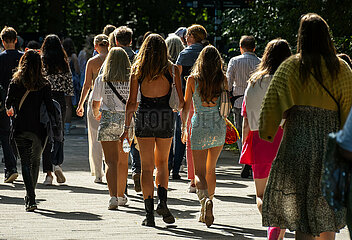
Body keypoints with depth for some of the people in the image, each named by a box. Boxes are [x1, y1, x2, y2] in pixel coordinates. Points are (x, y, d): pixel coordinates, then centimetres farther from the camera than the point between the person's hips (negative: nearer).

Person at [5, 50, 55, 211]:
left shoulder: (16, 82, -3)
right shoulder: (44, 84, -2)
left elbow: (8, 101, 2)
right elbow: (49, 107, -5)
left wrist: (10, 109, 24)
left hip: (21, 128, -1)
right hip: (39, 129, 1)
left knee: (25, 162, 0)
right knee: (35, 161, 19)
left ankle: (31, 199, -16)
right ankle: (30, 195, 29)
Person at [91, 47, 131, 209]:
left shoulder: (101, 80, -1)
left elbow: (95, 103, 6)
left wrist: (96, 114, 28)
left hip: (108, 120, -2)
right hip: (127, 120, 2)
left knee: (111, 161, -4)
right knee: (123, 161, 16)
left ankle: (113, 196, -19)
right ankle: (121, 196, 29)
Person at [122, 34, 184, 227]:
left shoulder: (137, 69, 1)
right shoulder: (171, 69, 1)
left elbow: (131, 102, -1)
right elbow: (180, 101, 2)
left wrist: (126, 127, 3)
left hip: (143, 117, 0)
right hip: (165, 117, 0)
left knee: (147, 166, 5)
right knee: (162, 162, 18)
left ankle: (149, 213, 0)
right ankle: (162, 201, -2)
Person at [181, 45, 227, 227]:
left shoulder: (193, 79, -7)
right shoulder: (222, 80, -2)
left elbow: (186, 106, -1)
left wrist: (184, 127, 12)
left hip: (200, 128, -3)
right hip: (219, 127, 3)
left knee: (200, 172, 0)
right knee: (211, 169, 18)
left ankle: (205, 198, -30)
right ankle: (205, 212, 23)